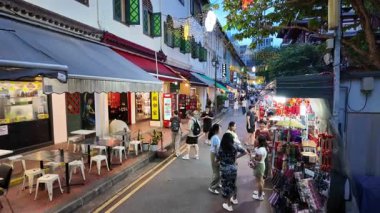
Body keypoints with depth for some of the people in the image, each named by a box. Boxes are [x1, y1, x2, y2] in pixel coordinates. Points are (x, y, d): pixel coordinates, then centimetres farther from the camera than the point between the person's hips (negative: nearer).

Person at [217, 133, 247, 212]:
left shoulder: (221, 148, -17)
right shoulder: (235, 146, -9)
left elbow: (217, 159, -9)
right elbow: (245, 152, -1)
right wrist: (236, 156, 7)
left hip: (225, 170, -4)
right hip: (234, 168, 4)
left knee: (226, 186, 11)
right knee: (233, 184, 26)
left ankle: (228, 205, 23)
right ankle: (234, 199, 48)